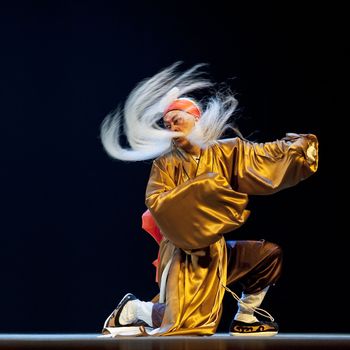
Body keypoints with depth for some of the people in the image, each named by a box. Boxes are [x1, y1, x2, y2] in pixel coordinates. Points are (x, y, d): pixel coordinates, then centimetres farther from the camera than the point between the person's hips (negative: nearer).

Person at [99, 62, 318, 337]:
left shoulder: (226, 152, 3)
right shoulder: (164, 164, -1)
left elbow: (269, 155, -4)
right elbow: (155, 203, -16)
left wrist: (306, 141, -16)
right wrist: (199, 186, -23)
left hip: (217, 249, 4)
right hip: (182, 253, -4)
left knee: (269, 254, -12)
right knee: (176, 323, -17)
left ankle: (245, 319, 5)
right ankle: (132, 310, 15)